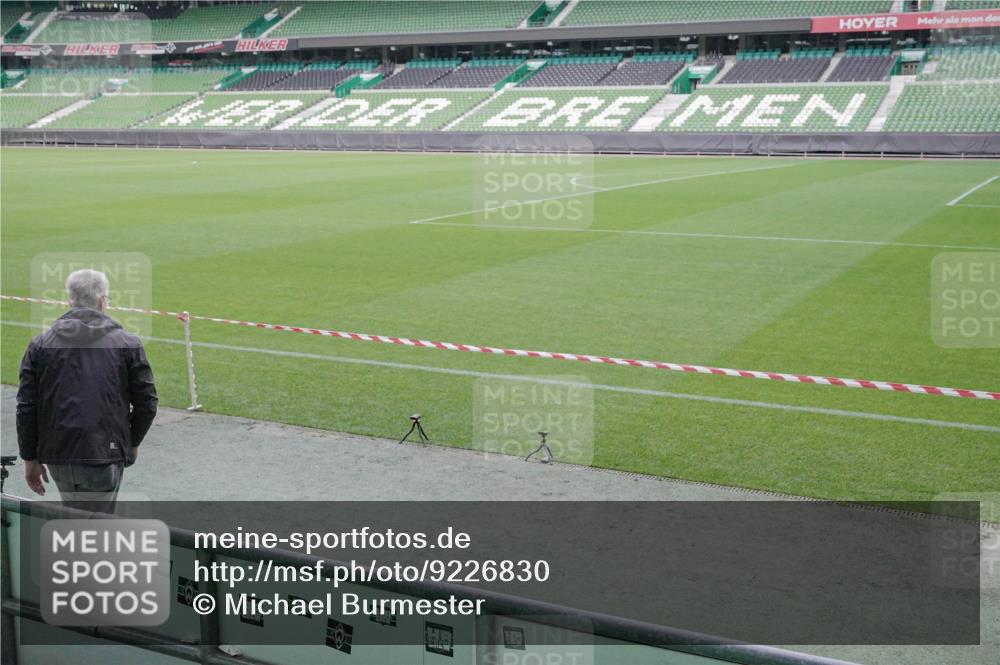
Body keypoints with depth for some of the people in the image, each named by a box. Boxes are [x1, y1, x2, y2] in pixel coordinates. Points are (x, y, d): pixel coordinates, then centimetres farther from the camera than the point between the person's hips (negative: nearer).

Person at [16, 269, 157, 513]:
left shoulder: (40, 344, 5)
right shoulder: (127, 343, 0)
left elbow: (26, 408, 3)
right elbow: (146, 403, 0)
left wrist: (30, 458, 11)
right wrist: (132, 442, 17)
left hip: (56, 457, 3)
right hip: (105, 455, -3)